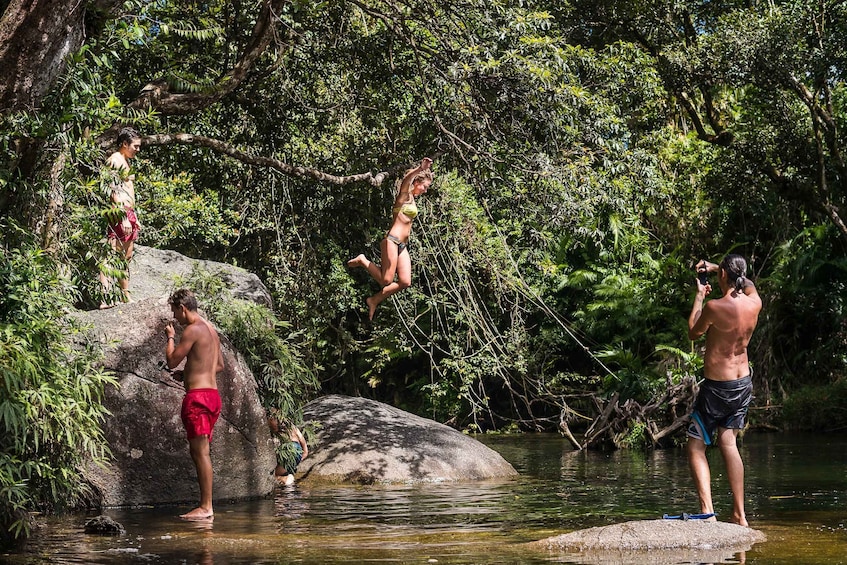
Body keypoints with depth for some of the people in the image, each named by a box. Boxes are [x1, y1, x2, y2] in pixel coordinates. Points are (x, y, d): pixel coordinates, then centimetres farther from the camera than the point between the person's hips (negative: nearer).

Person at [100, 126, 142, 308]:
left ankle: (126, 296, 24)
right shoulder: (115, 160, -9)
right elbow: (114, 191, -18)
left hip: (128, 214, 10)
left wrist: (134, 217, 23)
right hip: (119, 214, -10)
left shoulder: (125, 162, 21)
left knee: (126, 257, 16)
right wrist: (124, 217, -22)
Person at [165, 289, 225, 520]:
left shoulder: (193, 329, -11)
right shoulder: (210, 328, 18)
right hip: (212, 394, 10)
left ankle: (206, 507, -10)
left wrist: (171, 337, 6)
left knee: (200, 451, -9)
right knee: (199, 452, 11)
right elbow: (220, 365, 24)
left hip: (198, 396, -10)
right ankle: (206, 506, 11)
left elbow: (172, 361, -9)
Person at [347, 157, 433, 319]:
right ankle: (362, 261, 8)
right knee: (386, 281, -13)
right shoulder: (404, 195, -7)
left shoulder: (412, 199, 17)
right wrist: (420, 168, -46)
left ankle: (374, 300, 12)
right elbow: (407, 180, -29)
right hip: (392, 241, -9)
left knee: (405, 282, -1)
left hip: (402, 245, 9)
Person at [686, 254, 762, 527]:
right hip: (744, 383, 6)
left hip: (717, 386, -6)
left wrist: (699, 297, 8)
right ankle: (739, 514, 14)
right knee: (728, 442, 16)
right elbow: (748, 284, 23)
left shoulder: (714, 307, -21)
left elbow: (693, 333, -1)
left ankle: (707, 510, -11)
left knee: (696, 446, 3)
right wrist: (715, 267, 26)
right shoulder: (754, 302, -3)